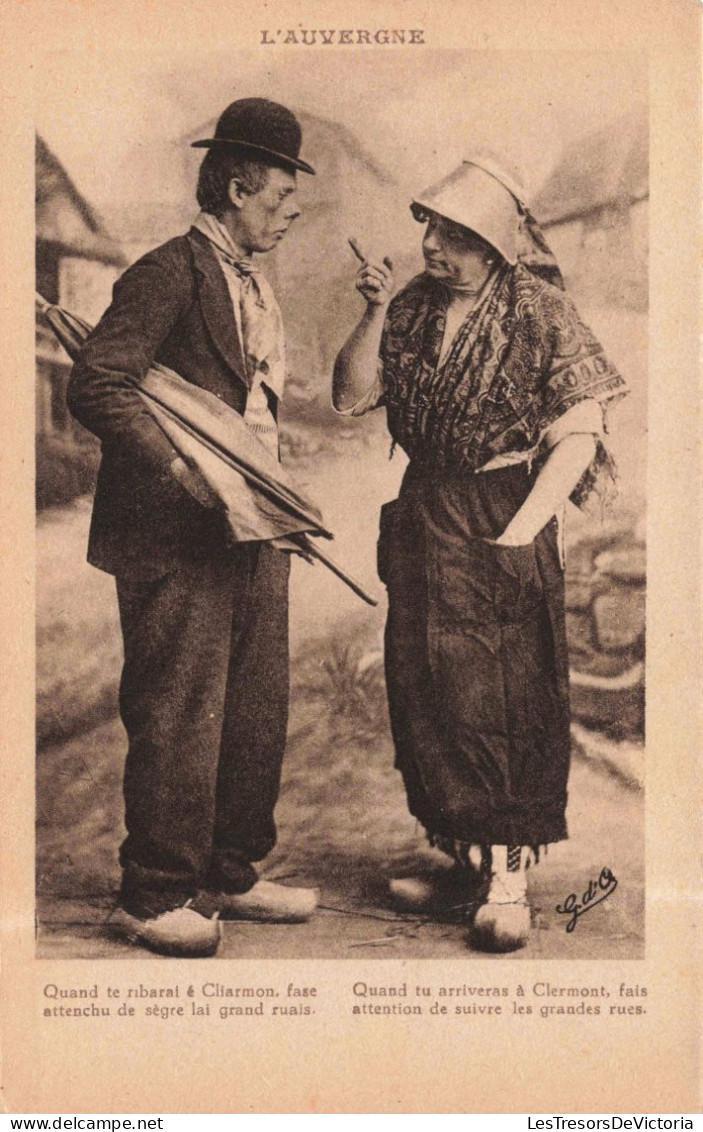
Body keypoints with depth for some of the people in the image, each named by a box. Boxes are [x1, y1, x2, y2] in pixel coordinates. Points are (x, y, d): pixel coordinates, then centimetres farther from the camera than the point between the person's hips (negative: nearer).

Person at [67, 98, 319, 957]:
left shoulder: (255, 284, 19)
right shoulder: (170, 273, -10)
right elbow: (94, 387, -20)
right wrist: (180, 469, -25)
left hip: (254, 533, 9)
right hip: (176, 540, -9)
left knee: (256, 713, 12)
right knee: (178, 718, -2)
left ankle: (229, 876, 26)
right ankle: (152, 898, 12)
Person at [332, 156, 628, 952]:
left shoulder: (539, 310, -8)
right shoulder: (414, 306, 6)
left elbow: (580, 437, -9)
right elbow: (351, 396, 4)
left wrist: (521, 530, -15)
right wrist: (375, 314, -9)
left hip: (505, 521, -5)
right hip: (422, 520, 6)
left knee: (508, 699, -2)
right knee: (426, 697, 8)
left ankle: (507, 879, 8)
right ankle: (465, 862, 22)